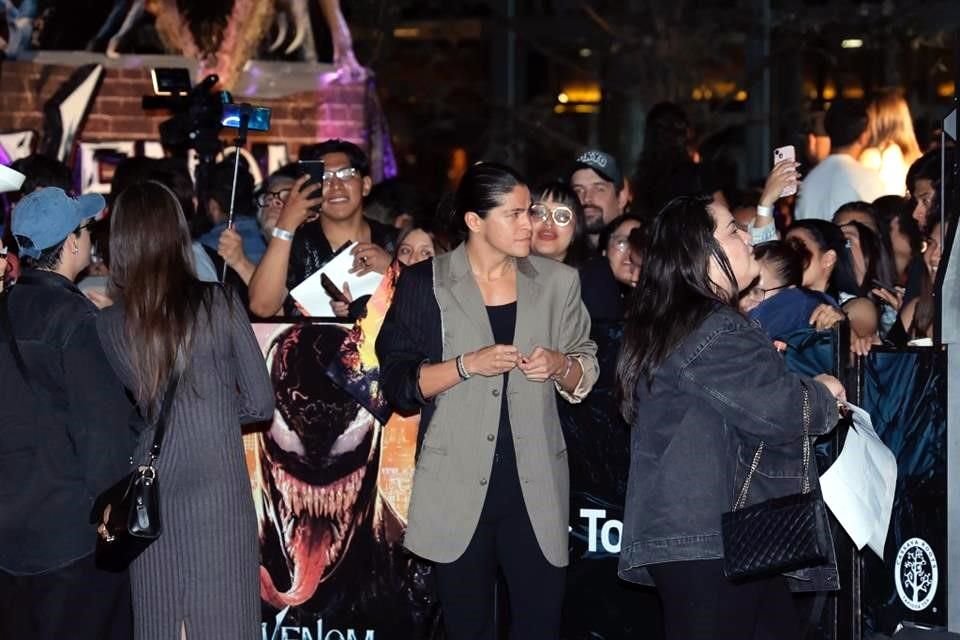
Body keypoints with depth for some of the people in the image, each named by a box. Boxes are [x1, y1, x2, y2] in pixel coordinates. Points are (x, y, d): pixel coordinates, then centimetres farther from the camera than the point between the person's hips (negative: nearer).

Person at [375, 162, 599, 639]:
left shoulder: (557, 282, 10)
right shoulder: (424, 284, 2)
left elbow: (585, 376, 15)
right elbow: (397, 384, -2)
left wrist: (560, 366, -7)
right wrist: (467, 365, -15)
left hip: (536, 487, 2)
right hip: (457, 488, -2)